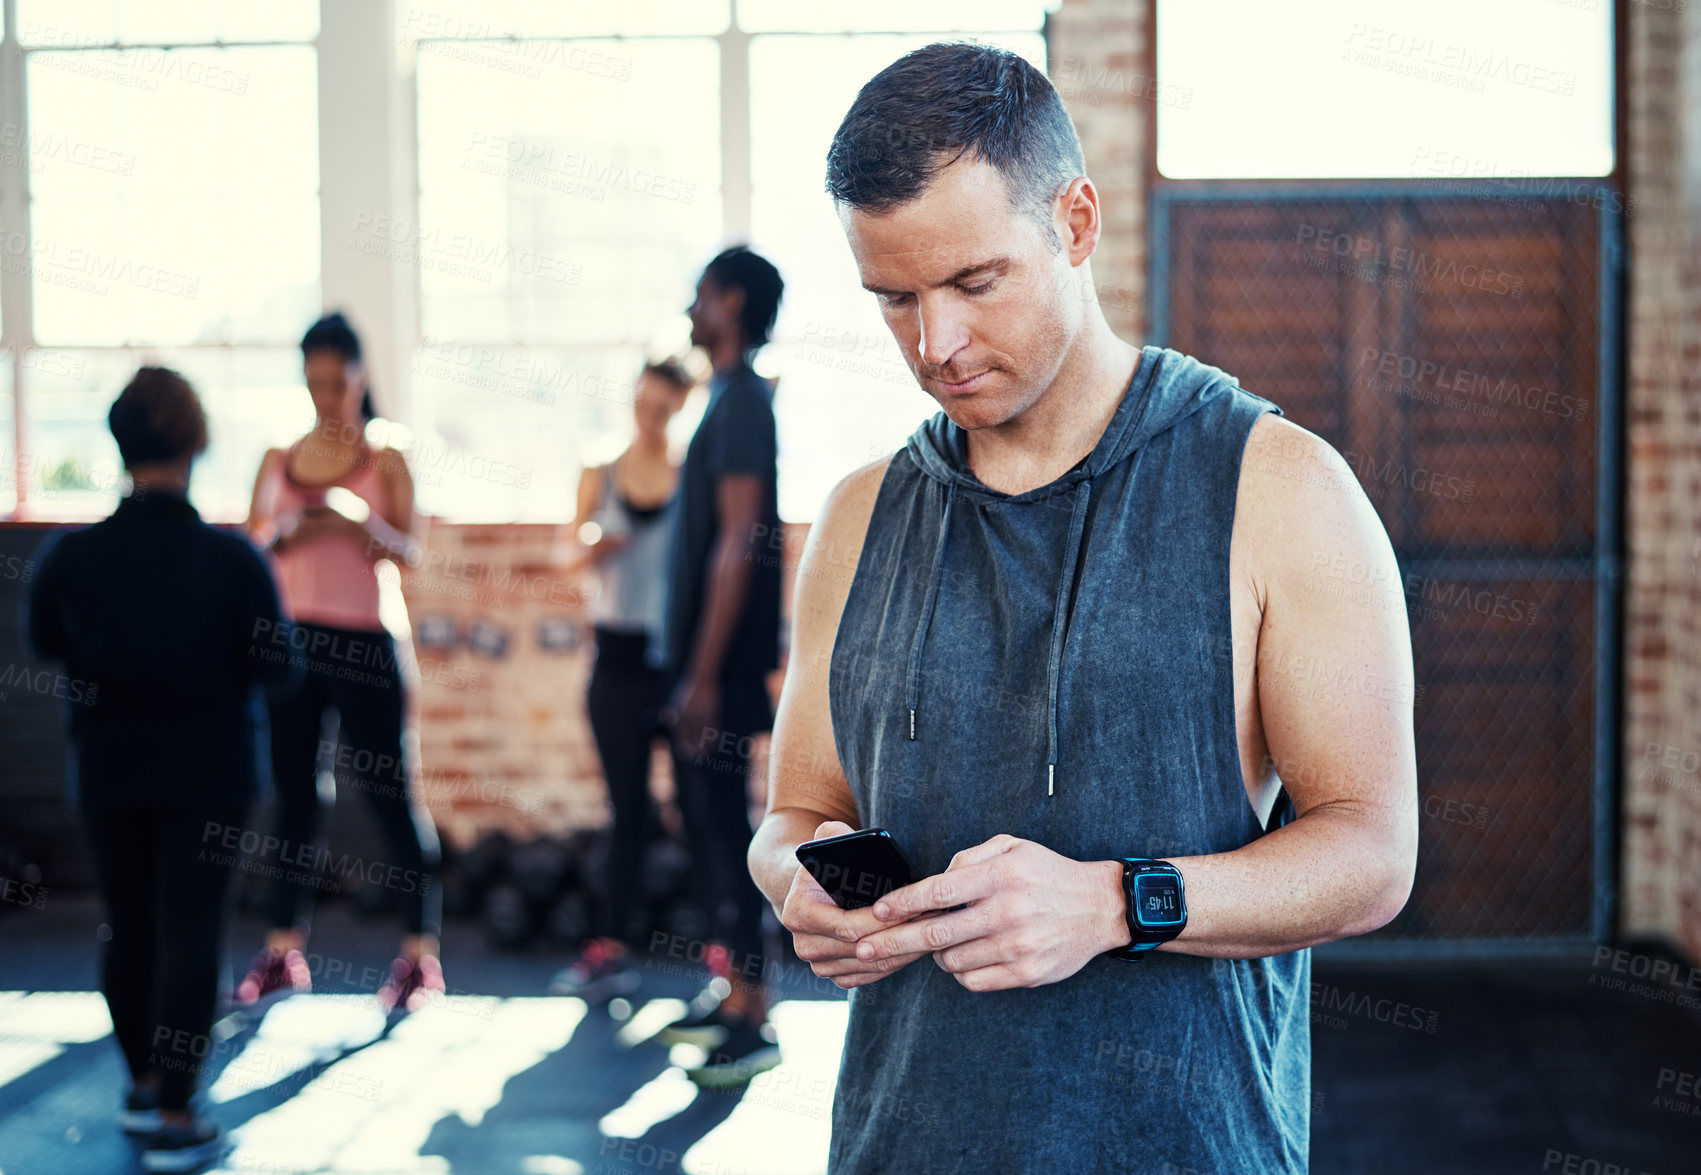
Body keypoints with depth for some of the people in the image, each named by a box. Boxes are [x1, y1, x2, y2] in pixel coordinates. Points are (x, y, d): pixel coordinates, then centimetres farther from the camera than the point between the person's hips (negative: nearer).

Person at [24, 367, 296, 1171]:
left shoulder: (69, 556, -13)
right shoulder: (233, 560, -19)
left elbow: (44, 643, 5)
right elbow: (275, 669, -10)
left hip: (108, 770, 3)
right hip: (208, 773, -2)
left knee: (128, 929, 17)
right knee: (190, 935, 3)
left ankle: (143, 1084, 33)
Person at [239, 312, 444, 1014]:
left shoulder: (384, 459, 1)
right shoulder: (280, 461, 10)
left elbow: (410, 552, -8)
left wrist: (359, 518, -26)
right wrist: (285, 528, -16)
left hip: (363, 645, -3)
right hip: (291, 638, 4)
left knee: (389, 795, -3)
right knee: (294, 794, 9)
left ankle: (420, 956, 1)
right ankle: (284, 950, 17)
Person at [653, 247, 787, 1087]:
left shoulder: (740, 404, -14)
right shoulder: (733, 400, 16)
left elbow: (738, 544, -21)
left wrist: (704, 673, -23)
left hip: (723, 659, -10)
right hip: (701, 655, 10)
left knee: (722, 821, -8)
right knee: (705, 816, 15)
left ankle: (751, 1024, -5)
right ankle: (729, 991, 24)